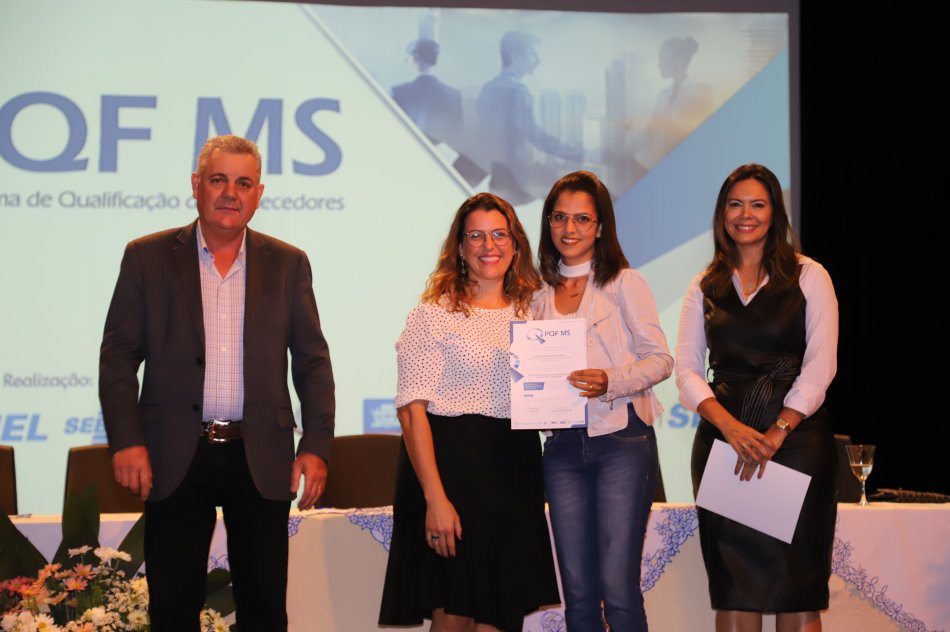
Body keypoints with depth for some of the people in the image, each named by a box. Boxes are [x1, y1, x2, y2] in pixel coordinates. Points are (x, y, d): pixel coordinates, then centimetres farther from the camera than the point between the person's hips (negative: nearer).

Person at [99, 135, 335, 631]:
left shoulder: (288, 264, 7)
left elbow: (312, 362, 7)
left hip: (261, 459, 1)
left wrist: (316, 446, -2)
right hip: (176, 459, -1)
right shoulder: (148, 257, 3)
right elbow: (118, 356, 1)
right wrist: (126, 441, -9)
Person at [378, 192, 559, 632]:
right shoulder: (434, 314, -5)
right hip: (453, 466, -5)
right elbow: (412, 409, -12)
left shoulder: (530, 312, 11)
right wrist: (435, 497, -19)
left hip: (516, 472, 5)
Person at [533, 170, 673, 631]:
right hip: (562, 448, 4)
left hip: (622, 440, -4)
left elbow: (660, 359, -3)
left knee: (618, 589, -9)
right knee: (578, 594, 5)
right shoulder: (541, 296, 14)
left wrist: (611, 381, -19)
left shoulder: (624, 283, 2)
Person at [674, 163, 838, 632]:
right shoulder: (705, 288, 13)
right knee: (733, 587, 1)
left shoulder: (808, 277, 5)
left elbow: (820, 366, -4)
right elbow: (687, 370, 5)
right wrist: (732, 427, -12)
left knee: (797, 588, -3)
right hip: (724, 438, 2)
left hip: (796, 436, -2)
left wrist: (776, 433, -14)